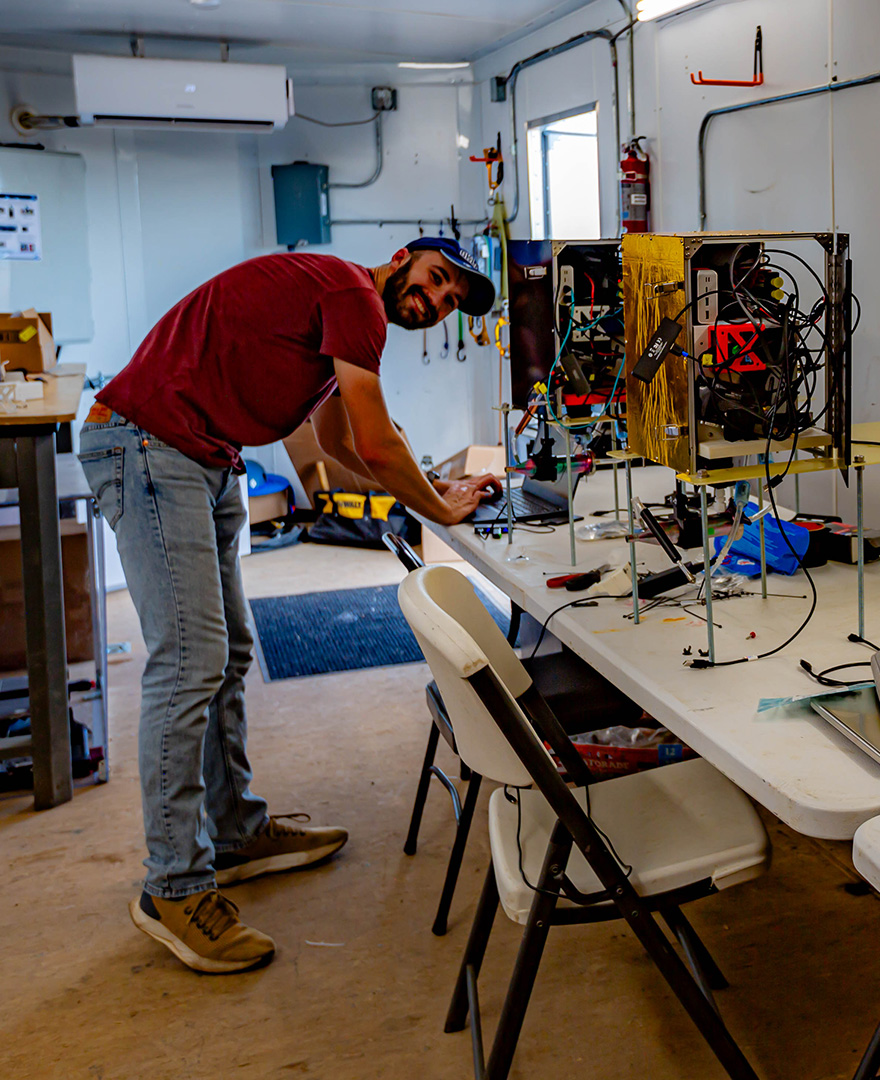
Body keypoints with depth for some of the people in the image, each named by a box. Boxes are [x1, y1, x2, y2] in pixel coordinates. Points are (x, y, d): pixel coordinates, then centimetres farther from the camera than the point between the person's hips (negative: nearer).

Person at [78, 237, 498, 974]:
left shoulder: (340, 308, 21)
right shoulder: (354, 293, -10)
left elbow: (334, 440, 32)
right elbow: (375, 444, -11)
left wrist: (426, 488, 24)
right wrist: (441, 509, 5)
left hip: (205, 463, 11)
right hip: (148, 446, -11)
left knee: (229, 656, 13)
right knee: (190, 663, -13)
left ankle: (237, 833, 26)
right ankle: (175, 890, -4)